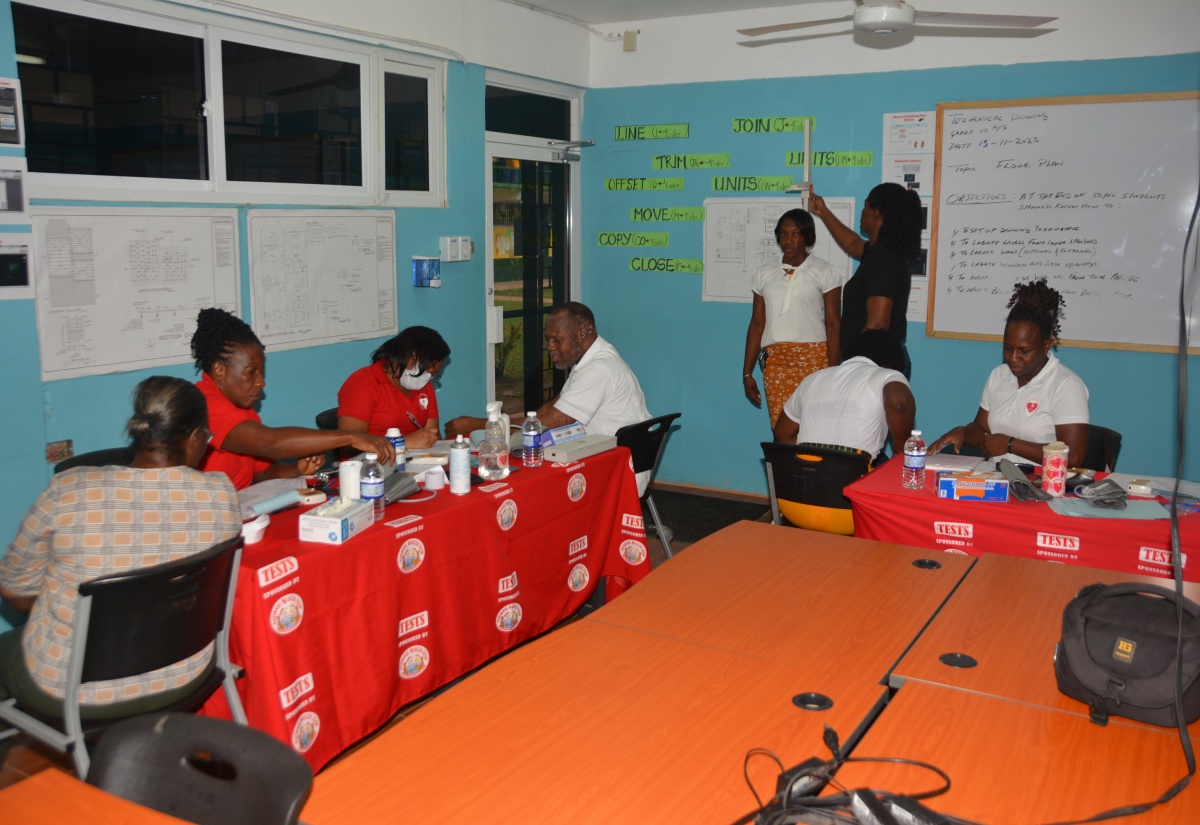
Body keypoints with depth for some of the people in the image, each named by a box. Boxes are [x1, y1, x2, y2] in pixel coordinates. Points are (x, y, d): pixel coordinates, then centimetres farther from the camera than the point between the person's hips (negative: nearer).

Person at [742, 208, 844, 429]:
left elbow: (834, 326, -1)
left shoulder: (824, 273, 3)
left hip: (814, 360, -3)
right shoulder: (764, 274, 13)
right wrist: (747, 372, 9)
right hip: (775, 361, 3)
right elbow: (757, 324, 13)